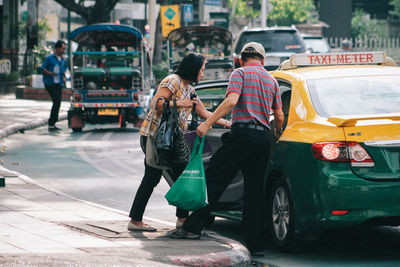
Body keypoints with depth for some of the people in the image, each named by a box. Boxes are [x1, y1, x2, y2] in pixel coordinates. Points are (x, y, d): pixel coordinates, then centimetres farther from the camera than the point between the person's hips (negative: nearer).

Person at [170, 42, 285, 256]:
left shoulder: (240, 73, 1)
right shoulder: (271, 80, 18)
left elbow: (231, 101, -16)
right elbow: (279, 116, 17)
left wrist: (207, 124, -17)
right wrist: (276, 138, 35)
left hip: (243, 134, -5)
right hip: (264, 137, 6)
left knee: (213, 181, -2)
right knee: (254, 191, 6)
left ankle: (193, 227, -7)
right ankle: (255, 244, 2)